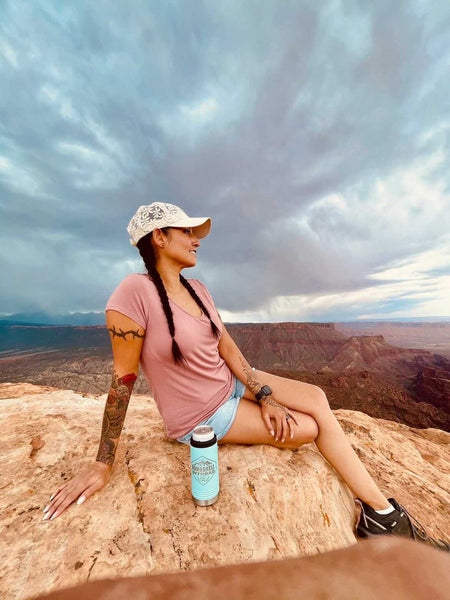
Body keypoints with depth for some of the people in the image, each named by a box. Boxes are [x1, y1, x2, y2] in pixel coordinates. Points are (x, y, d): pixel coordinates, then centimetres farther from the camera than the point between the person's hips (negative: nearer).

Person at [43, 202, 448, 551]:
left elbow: (229, 350, -2)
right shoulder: (134, 292, -21)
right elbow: (123, 378, -18)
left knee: (317, 398, -7)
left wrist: (266, 397, -8)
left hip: (234, 385, 6)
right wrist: (103, 464, -11)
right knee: (310, 426, -6)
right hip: (201, 418, -6)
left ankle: (382, 512, 17)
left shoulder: (198, 289, 1)